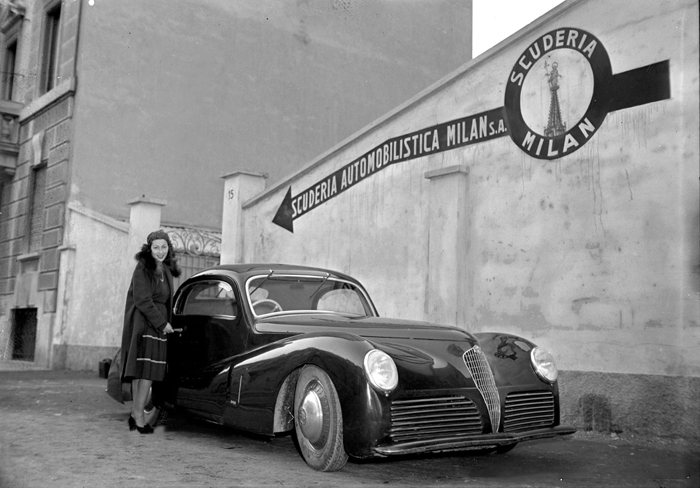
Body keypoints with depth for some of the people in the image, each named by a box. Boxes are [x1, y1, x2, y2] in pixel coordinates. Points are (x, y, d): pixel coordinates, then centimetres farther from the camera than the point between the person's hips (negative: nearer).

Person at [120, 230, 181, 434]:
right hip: (143, 323, -7)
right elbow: (142, 300, -15)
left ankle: (136, 413, 11)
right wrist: (162, 323, -14)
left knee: (142, 371, 8)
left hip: (158, 323, 7)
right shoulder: (143, 268, -9)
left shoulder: (166, 270, 16)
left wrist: (166, 322, 12)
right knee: (146, 370, -10)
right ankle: (138, 414, -7)